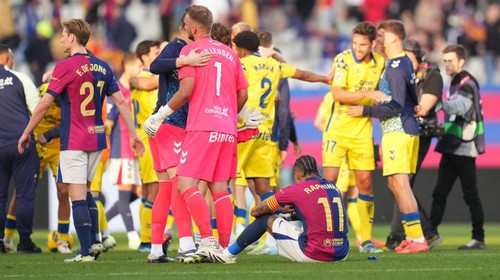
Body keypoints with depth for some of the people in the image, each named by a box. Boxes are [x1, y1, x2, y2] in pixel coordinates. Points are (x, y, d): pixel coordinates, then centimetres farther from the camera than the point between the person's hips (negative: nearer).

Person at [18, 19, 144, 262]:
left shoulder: (66, 66, -11)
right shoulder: (102, 67, 7)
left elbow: (44, 105, -9)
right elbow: (121, 102, 7)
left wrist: (26, 133, 1)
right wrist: (133, 134, 13)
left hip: (74, 142, -6)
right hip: (97, 138, 6)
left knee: (77, 195, -4)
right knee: (85, 192, 20)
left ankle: (86, 252, -7)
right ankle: (95, 241, 11)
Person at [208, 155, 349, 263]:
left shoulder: (294, 191, -2)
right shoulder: (334, 187, 13)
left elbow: (255, 211, 12)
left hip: (313, 255, -5)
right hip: (341, 255, 5)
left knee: (266, 219, 14)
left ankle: (229, 253, 30)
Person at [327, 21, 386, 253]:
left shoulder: (380, 63, 4)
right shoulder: (343, 60, -11)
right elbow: (337, 94, -23)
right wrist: (367, 94, -29)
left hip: (362, 130, 4)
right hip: (338, 128, -4)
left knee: (365, 183, 3)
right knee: (330, 179, -8)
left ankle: (366, 240, 9)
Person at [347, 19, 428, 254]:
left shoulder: (396, 69, -17)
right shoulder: (403, 63, 15)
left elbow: (396, 107, -20)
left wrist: (365, 110, -13)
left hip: (398, 132, -10)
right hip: (407, 129, 10)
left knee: (400, 184, -11)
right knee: (394, 185, 14)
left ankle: (417, 239, -14)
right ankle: (410, 236, 15)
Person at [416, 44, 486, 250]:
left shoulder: (467, 83, -12)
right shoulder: (454, 83, 16)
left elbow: (460, 106, -29)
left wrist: (438, 104, -43)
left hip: (464, 148, -9)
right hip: (451, 148, 9)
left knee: (470, 194, -4)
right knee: (440, 192, 6)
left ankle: (478, 238, 0)